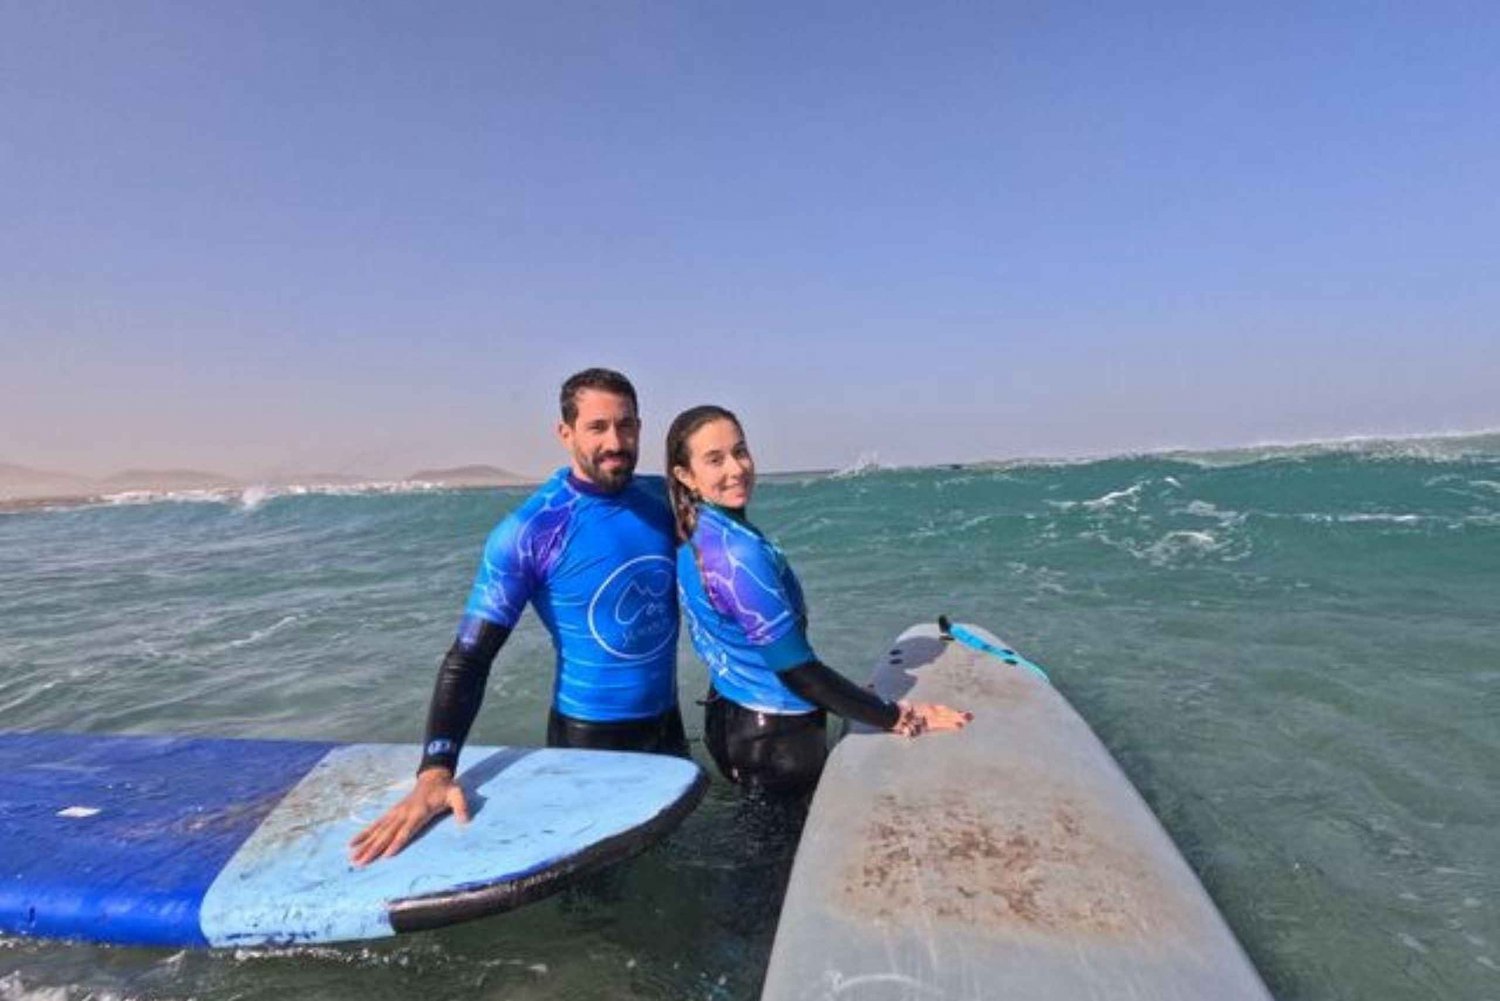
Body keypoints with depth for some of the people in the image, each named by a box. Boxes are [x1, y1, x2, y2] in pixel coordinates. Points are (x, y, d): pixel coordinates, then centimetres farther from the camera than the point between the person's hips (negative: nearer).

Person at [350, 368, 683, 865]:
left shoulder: (665, 499, -7)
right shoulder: (530, 532, -20)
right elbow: (469, 657, -20)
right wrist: (435, 772, -29)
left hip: (666, 724, 5)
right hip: (586, 735, -4)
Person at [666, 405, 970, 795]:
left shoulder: (695, 536, 0)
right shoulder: (739, 552, -27)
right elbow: (797, 670, -24)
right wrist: (901, 718, -16)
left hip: (730, 719, 8)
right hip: (778, 739, -8)